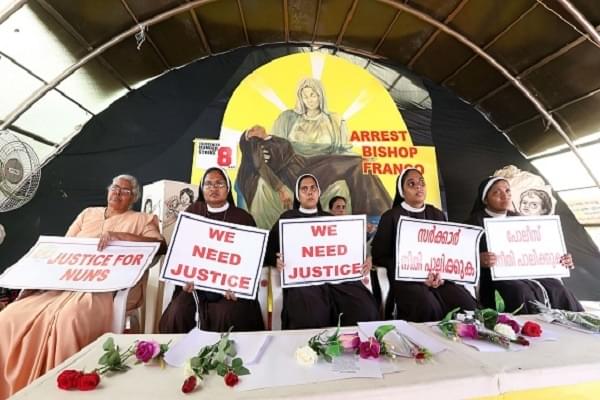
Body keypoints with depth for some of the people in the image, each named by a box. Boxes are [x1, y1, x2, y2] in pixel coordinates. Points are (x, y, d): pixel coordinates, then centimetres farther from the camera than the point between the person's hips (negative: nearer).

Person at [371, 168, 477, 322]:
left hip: (439, 277, 4)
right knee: (429, 308, -30)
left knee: (468, 306, -21)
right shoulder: (391, 217, 1)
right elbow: (379, 256, -4)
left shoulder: (437, 214, 15)